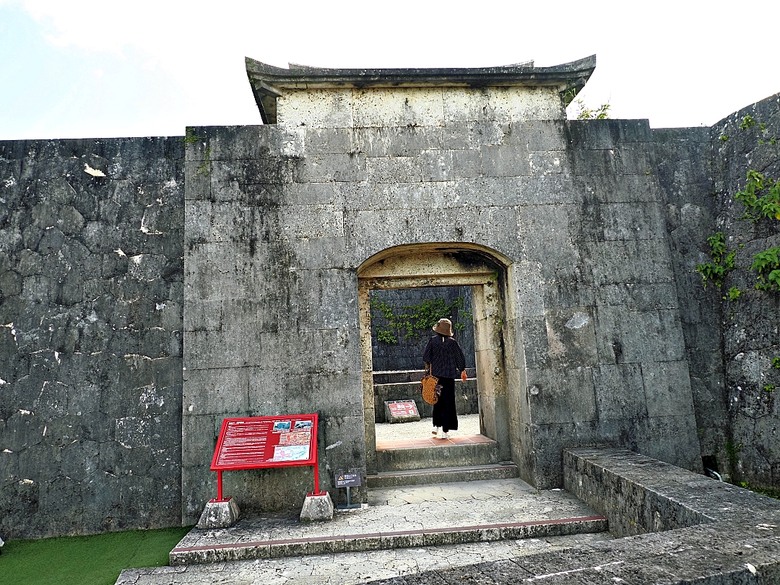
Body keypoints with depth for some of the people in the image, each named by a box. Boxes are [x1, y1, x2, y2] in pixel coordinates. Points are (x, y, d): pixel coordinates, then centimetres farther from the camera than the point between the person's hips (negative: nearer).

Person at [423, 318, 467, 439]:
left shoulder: (432, 340, -4)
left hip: (435, 374, 2)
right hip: (449, 375, -2)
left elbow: (426, 357, -5)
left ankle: (436, 425, 13)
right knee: (448, 402, 4)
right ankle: (445, 431, 4)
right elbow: (460, 357, 2)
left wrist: (428, 368, 10)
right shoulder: (452, 342, -5)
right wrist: (462, 371, 15)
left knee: (438, 400, 18)